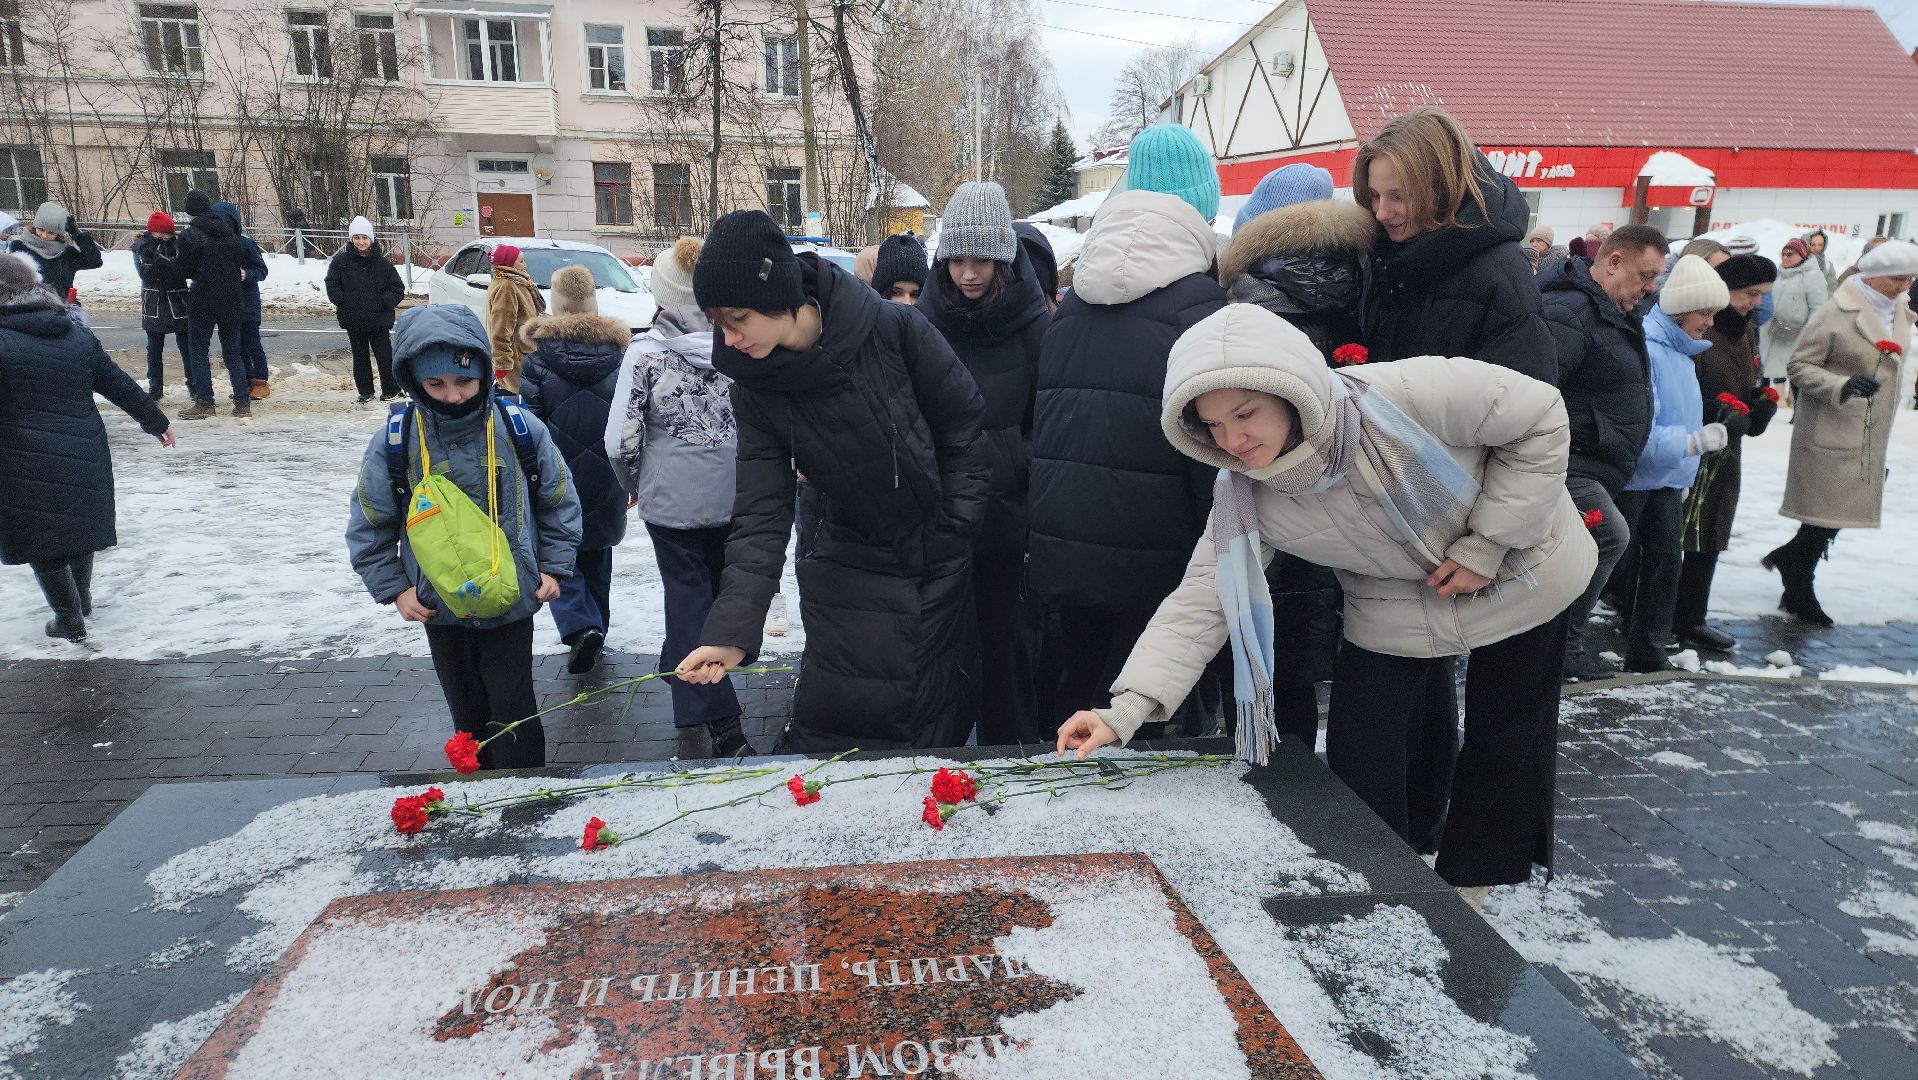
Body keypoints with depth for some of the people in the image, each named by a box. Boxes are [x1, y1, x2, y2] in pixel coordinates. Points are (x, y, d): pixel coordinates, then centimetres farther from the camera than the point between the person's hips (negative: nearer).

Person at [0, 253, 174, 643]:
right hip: (84, 456, 6)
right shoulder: (79, 335, 4)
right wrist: (156, 422, 22)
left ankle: (70, 619, 15)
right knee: (79, 525, 23)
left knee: (41, 540, 8)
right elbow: (120, 385, 10)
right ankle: (82, 598, 40)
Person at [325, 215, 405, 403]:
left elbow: (397, 289, 2)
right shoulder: (341, 260, 0)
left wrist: (384, 303, -10)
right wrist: (344, 302, -8)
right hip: (353, 320, 1)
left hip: (379, 319, -1)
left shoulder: (382, 262, -2)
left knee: (384, 355, 2)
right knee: (360, 357, 11)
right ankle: (365, 391, 22)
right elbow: (332, 285, 4)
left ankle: (391, 390, 16)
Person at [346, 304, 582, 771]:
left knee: (513, 712, 1)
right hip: (440, 608, 2)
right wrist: (394, 590, -2)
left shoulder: (522, 430, -11)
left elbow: (559, 503, 3)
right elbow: (369, 527, 3)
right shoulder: (394, 443, -10)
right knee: (468, 713, 16)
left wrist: (553, 568, 0)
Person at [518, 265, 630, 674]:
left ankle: (580, 627, -11)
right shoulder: (618, 353, -1)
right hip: (605, 480, 3)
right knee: (596, 554, 18)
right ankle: (595, 631, 29)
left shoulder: (539, 359, -10)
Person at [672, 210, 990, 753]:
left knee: (936, 728, 10)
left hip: (945, 571, -1)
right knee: (827, 737, -3)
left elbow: (964, 430, -6)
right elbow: (761, 515, -12)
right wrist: (731, 628, -22)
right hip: (850, 573, 1)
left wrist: (953, 535, -6)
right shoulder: (755, 389, -9)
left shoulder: (894, 330, -17)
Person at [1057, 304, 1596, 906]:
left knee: (1504, 748, 9)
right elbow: (1201, 600, -23)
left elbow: (1540, 418, -21)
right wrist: (1126, 711, -33)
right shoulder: (1243, 498, -23)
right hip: (1394, 605, 2)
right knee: (1358, 766, -4)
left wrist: (1486, 546, -22)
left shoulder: (1409, 394, -36)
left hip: (1520, 577, -2)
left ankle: (1464, 892, 32)